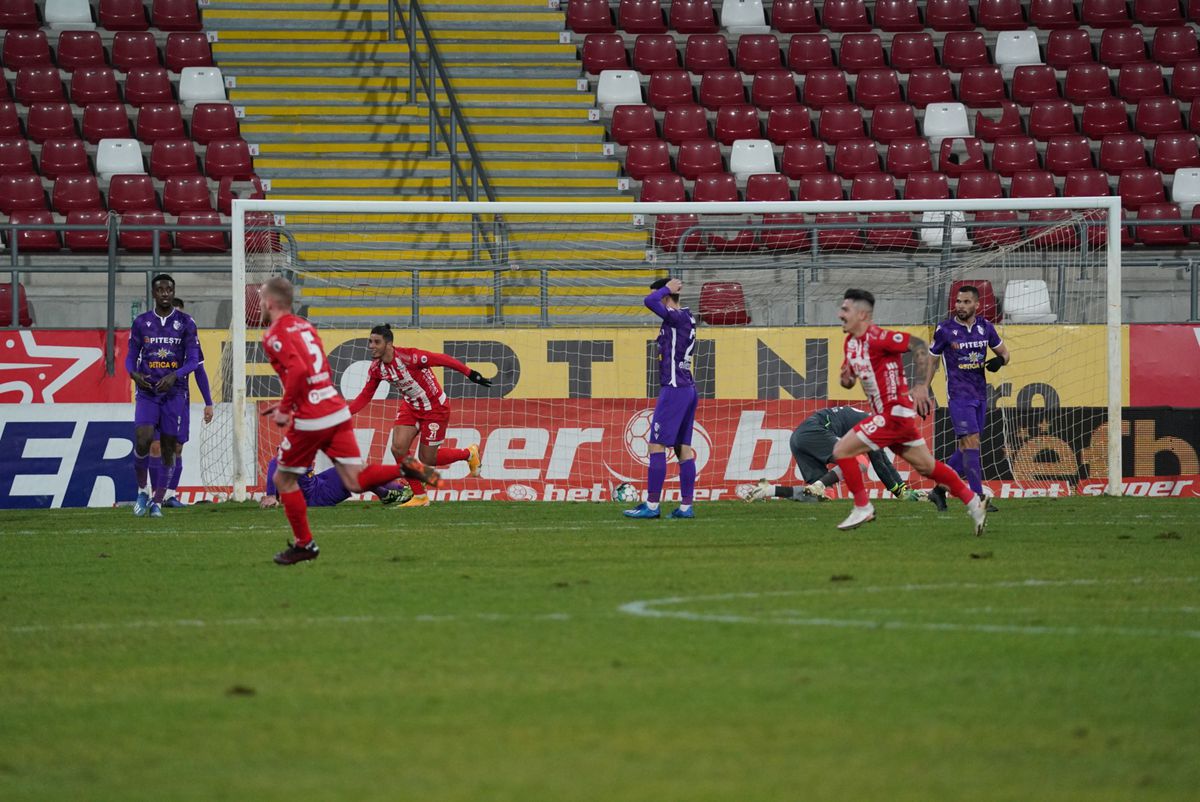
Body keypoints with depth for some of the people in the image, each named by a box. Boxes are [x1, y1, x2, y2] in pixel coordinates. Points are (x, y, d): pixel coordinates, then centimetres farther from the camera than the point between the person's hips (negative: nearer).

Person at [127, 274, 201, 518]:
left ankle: (158, 501, 10)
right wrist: (134, 374, -12)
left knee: (168, 447, 1)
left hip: (174, 392, 0)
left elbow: (193, 359, -1)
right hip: (147, 391, 0)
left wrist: (174, 376, -19)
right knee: (143, 440, -17)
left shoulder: (186, 322, 2)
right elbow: (131, 356, 9)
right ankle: (142, 492, 4)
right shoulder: (141, 322, 5)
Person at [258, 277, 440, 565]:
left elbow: (299, 372, -24)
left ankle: (304, 544, 16)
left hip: (310, 421, -7)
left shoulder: (275, 336, -8)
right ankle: (405, 468, -18)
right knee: (356, 482, 3)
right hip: (338, 412, 7)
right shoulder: (305, 327, 19)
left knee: (283, 479, 12)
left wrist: (285, 408, -14)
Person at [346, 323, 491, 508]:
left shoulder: (408, 357, -31)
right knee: (398, 448, -13)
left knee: (427, 459, 2)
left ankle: (469, 454, 30)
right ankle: (420, 496, 3)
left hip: (435, 408, -6)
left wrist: (471, 374, -24)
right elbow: (365, 396, 1)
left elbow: (442, 359, -25)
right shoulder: (376, 368, -10)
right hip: (411, 407, 6)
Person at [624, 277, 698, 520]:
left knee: (657, 446, -8)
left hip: (674, 390, -10)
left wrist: (667, 288, -9)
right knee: (683, 448, 8)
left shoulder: (678, 318, -13)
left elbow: (649, 301, -24)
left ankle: (651, 505, -10)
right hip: (688, 389, 10)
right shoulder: (685, 318, 14)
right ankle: (686, 506, 8)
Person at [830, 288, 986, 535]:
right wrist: (846, 379, -4)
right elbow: (849, 378, 21)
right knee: (926, 466, 15)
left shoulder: (876, 337, -18)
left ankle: (862, 507, 0)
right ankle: (973, 502, 21)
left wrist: (921, 385, -28)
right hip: (888, 413, 9)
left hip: (894, 413, -9)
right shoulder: (850, 342, 11)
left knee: (842, 450, -10)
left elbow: (918, 345, -23)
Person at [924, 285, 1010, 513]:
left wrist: (1000, 360, -9)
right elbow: (932, 360, 6)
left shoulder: (985, 327, 5)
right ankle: (978, 498, -17)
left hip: (979, 394, 5)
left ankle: (939, 490, 22)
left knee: (967, 448, 8)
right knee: (971, 442, -15)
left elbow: (1004, 352, 16)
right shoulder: (944, 330, -5)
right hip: (958, 394, -5)